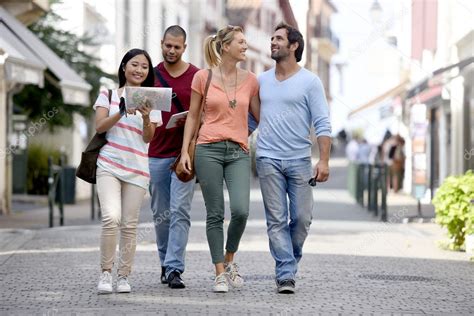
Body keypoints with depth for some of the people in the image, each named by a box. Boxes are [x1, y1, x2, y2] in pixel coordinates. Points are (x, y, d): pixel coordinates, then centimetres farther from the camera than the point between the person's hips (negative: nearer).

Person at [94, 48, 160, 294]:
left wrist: (146, 118, -16)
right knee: (111, 218, -18)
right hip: (109, 165, -2)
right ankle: (105, 272, -6)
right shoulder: (109, 95, 7)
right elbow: (100, 126, -3)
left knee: (129, 225, 2)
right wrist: (122, 112, -17)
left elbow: (149, 138, 3)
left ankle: (123, 276, 12)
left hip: (137, 170, 2)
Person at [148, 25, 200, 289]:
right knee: (161, 214, 9)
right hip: (156, 155, 3)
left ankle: (174, 269, -13)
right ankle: (166, 262, 24)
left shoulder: (197, 77, 2)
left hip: (184, 154, -3)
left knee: (179, 211, -11)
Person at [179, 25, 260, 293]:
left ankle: (229, 260, 10)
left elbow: (259, 117, 17)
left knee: (240, 210, -15)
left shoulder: (250, 80, 9)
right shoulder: (203, 77, 3)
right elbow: (193, 116, 9)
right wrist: (185, 151, 4)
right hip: (209, 150, -1)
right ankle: (220, 273, 7)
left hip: (239, 152, 2)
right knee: (215, 214, -1)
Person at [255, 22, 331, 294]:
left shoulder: (310, 82, 1)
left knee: (302, 218, 0)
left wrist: (324, 161, -11)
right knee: (276, 221, -3)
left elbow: (323, 124, -3)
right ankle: (286, 275, -2)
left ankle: (289, 262, 21)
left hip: (299, 160, -2)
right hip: (268, 159, 2)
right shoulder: (262, 81, 12)